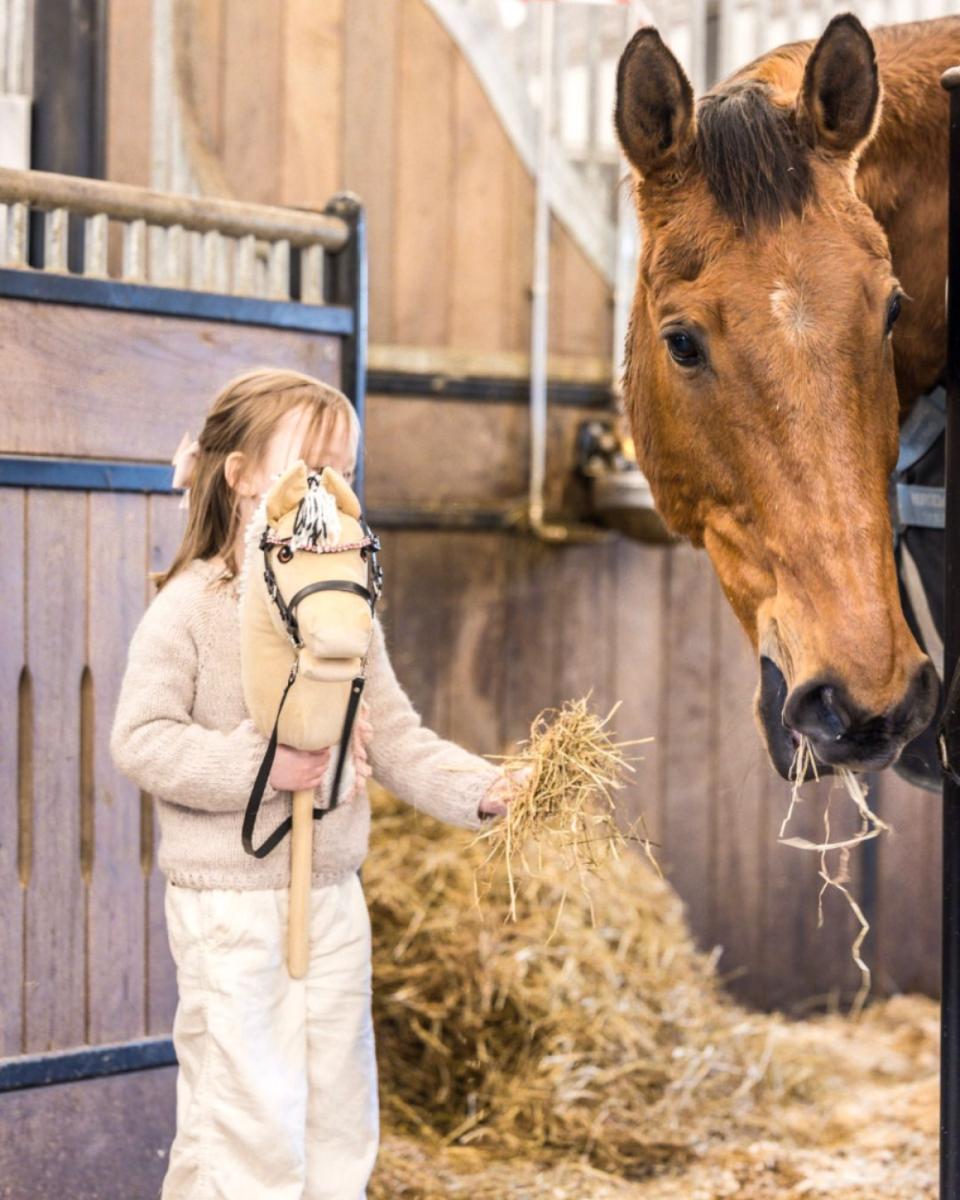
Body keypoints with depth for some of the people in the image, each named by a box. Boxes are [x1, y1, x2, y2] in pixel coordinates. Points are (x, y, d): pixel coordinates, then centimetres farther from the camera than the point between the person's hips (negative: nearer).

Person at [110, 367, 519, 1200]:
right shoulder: (193, 607, -11)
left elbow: (396, 739, 8)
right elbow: (141, 740, -16)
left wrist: (482, 788, -7)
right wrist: (260, 766, -24)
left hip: (333, 895, 6)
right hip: (229, 903, -6)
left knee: (341, 1116, 13)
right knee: (251, 1116, -4)